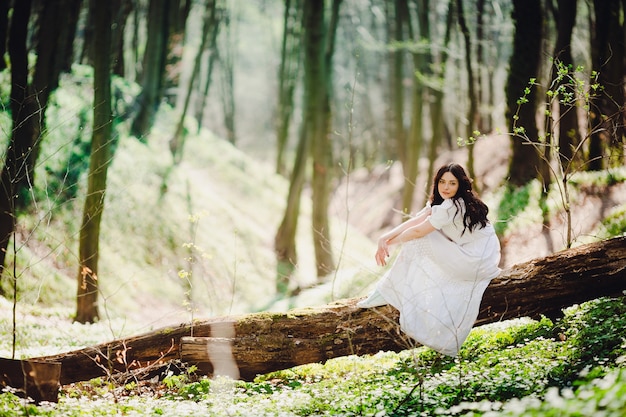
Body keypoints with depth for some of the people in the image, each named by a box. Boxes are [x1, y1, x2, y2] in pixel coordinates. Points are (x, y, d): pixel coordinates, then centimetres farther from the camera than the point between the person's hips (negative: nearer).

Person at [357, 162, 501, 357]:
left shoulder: (452, 206, -22)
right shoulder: (440, 202, 9)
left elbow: (418, 231, -18)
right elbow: (415, 221, 1)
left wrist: (391, 242, -2)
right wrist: (386, 237, -11)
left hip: (477, 263, -10)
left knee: (420, 241, -13)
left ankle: (386, 292, -3)